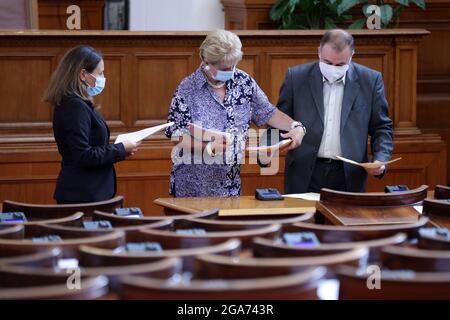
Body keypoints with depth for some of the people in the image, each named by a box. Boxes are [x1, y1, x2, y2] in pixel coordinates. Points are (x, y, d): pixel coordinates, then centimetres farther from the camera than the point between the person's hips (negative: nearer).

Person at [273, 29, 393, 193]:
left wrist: (380, 159, -9)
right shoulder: (296, 77, 1)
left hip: (349, 175, 0)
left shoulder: (370, 80, 2)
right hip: (304, 176, 0)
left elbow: (381, 127, 8)